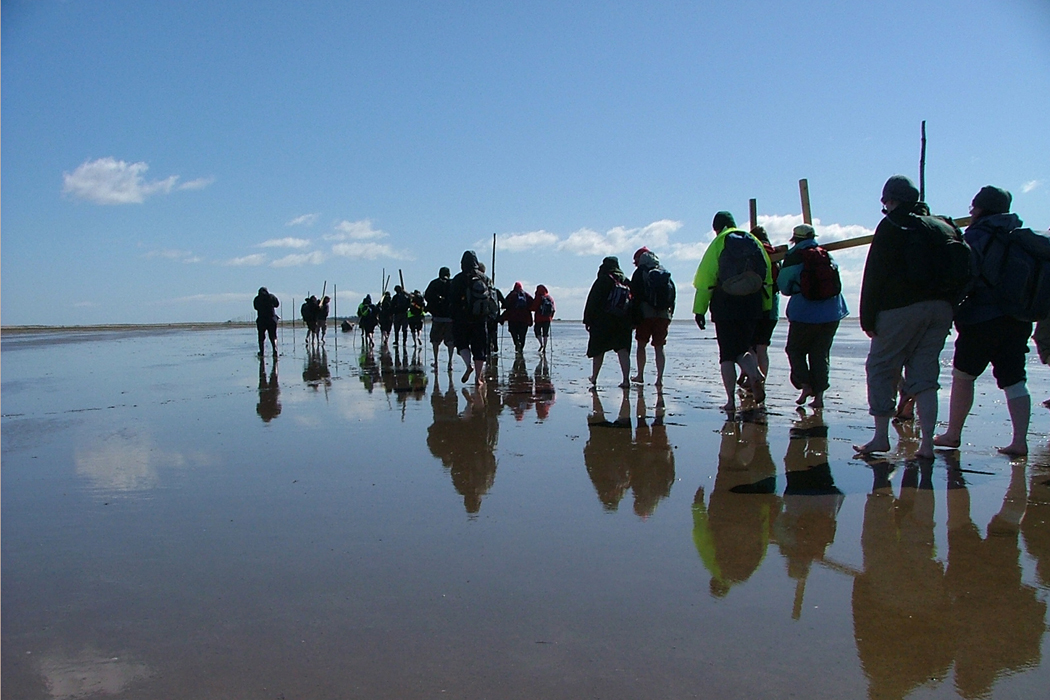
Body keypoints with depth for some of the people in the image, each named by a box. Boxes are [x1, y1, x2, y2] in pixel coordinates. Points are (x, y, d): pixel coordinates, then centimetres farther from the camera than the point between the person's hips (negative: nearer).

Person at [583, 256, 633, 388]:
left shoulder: (602, 280, -4)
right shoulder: (626, 282, 9)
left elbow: (592, 302, -7)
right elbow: (632, 303, 9)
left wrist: (587, 320, -3)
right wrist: (631, 322, 12)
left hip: (602, 323, -3)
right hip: (623, 323, 3)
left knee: (598, 352, 9)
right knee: (623, 351, -1)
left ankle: (594, 378, 20)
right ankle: (626, 379, -11)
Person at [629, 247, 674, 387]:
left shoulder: (640, 273, 0)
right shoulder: (666, 273, 13)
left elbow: (635, 296, -5)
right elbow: (673, 295, 11)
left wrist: (634, 318, -2)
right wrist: (670, 314, 14)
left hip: (646, 314, -3)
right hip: (664, 315, 4)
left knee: (641, 344, 9)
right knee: (659, 347, 5)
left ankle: (640, 375, 12)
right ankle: (659, 378, -1)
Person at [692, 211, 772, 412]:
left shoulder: (718, 244, -1)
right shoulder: (754, 243, 9)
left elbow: (704, 278, -6)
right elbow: (768, 277, 7)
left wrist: (699, 309, -4)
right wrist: (766, 306, 11)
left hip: (725, 306, -3)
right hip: (752, 305, 3)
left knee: (727, 354, 4)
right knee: (742, 348, 15)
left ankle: (731, 400, -1)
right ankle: (755, 375, -16)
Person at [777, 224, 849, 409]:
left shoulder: (794, 257, -5)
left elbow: (783, 285, 2)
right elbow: (837, 283, 16)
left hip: (805, 313, -5)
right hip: (832, 312, 5)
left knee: (795, 350, 12)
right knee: (821, 354, 10)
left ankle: (805, 384, -3)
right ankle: (819, 395, 6)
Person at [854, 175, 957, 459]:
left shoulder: (891, 226, 0)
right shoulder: (945, 228, 18)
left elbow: (873, 276, -7)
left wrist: (867, 318, -6)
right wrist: (949, 312, 18)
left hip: (901, 308, -6)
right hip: (942, 308, 6)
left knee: (880, 368, 4)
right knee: (924, 375, 8)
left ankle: (881, 436, 1)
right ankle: (926, 443, 4)